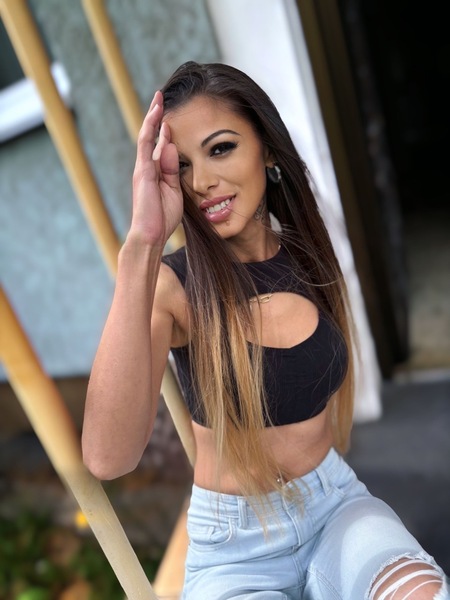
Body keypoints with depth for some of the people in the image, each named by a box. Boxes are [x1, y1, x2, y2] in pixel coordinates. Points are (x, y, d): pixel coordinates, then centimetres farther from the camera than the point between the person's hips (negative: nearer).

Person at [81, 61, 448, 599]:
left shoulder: (307, 258, -3)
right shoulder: (172, 284, -16)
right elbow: (108, 459, -33)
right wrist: (141, 245, -38)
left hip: (338, 503, 2)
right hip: (234, 545, -2)